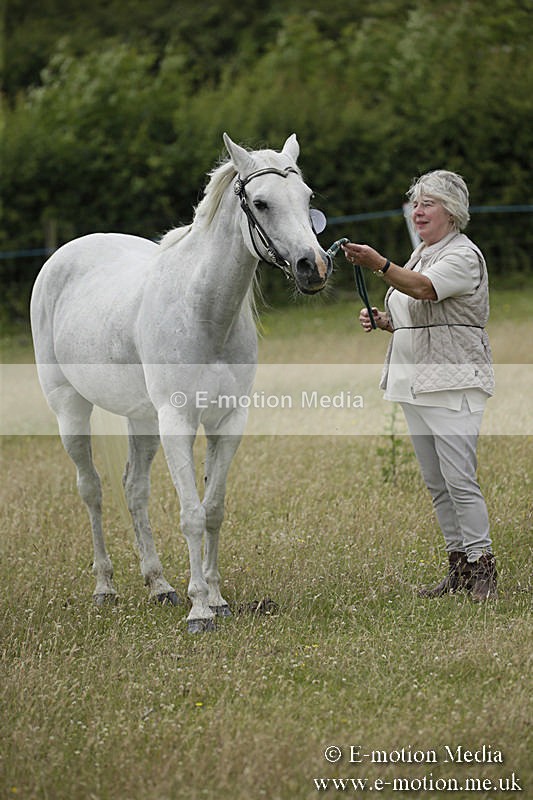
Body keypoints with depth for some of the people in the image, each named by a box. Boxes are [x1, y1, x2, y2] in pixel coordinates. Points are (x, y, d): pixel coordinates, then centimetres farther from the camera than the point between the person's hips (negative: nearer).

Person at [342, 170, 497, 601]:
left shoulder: (463, 255, -10)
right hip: (416, 384, 9)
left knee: (460, 480, -13)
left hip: (453, 383, -9)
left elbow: (424, 289, -29)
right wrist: (382, 320, 6)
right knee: (436, 483, 10)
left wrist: (379, 264, -42)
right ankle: (459, 567, 16)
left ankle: (483, 568, -8)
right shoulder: (421, 253, 18)